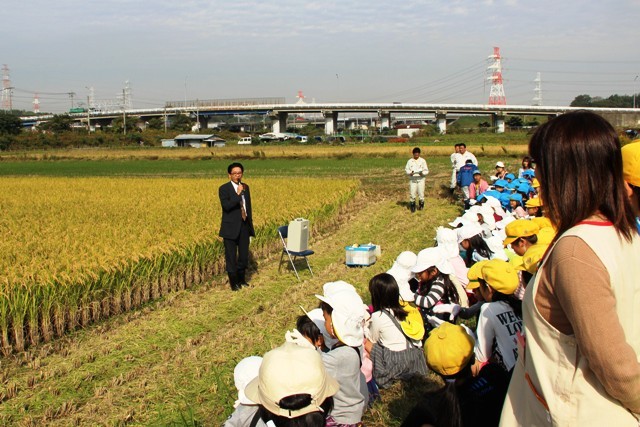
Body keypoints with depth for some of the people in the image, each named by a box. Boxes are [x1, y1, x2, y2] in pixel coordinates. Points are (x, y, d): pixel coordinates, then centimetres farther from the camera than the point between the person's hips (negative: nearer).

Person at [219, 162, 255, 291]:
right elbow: (226, 206, -22)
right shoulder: (224, 188, -9)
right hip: (231, 228, -5)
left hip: (244, 226, 5)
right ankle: (233, 282, 13)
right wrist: (238, 194, -25)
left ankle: (242, 280, 26)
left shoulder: (245, 187, 9)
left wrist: (250, 226, 16)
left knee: (244, 255, 11)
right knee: (231, 256, 1)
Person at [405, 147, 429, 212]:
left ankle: (421, 205, 19)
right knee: (412, 193, -2)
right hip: (412, 179, 1)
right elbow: (406, 169, 6)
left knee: (421, 193, -1)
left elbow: (426, 171, -1)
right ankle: (413, 206, 12)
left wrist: (422, 173, -21)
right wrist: (410, 173, -15)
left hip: (420, 179, -1)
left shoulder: (422, 161, 0)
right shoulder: (410, 161, 3)